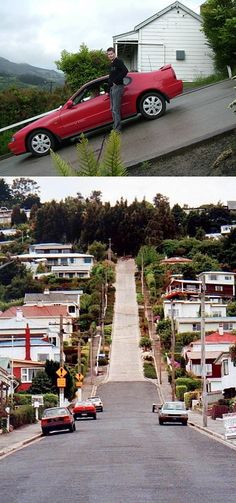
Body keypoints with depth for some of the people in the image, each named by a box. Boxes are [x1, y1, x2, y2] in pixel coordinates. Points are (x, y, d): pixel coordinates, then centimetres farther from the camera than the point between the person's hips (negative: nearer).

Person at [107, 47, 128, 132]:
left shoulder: (118, 62, -8)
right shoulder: (112, 64, 21)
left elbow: (125, 71, -24)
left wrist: (116, 81, -21)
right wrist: (108, 90, 24)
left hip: (117, 87, -10)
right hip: (112, 88, 10)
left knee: (116, 109, -13)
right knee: (112, 109, 11)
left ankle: (117, 128, -13)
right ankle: (115, 126, 17)